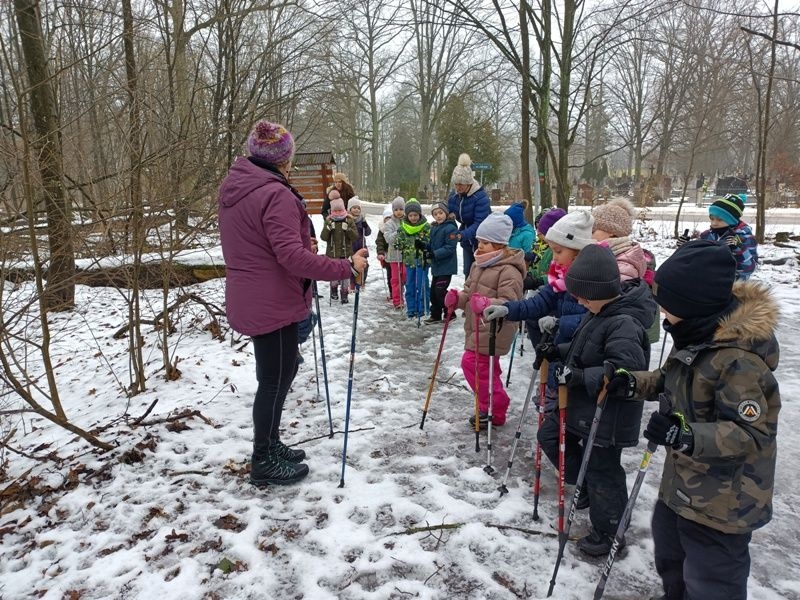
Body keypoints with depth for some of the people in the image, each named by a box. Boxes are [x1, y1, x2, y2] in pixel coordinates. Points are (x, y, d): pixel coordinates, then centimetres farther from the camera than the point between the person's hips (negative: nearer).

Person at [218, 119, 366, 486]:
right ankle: (264, 463, 18)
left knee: (278, 373, 22)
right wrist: (345, 267, -22)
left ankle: (270, 446, 36)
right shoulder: (275, 194, -20)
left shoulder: (233, 189, 10)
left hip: (250, 300, 10)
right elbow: (293, 256, -27)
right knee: (275, 380, 4)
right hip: (272, 304, -10)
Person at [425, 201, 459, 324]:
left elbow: (450, 248, -20)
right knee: (433, 291, 12)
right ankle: (435, 315, 24)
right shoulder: (433, 228, 11)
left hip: (446, 266, -8)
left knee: (440, 291, -8)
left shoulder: (450, 228, -15)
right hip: (436, 265, 8)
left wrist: (435, 254, -26)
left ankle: (450, 314, 9)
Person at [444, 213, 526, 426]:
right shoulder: (478, 265, 10)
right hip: (477, 328, 9)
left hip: (492, 330, -9)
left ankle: (493, 408, 5)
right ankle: (495, 407, 36)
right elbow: (469, 292, 15)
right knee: (487, 368, 19)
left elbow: (510, 303, -26)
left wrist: (487, 304, -43)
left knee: (471, 363, -11)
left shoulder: (508, 271, -18)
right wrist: (457, 298, -6)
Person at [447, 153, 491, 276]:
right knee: (468, 272, 14)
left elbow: (479, 223, -30)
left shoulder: (480, 196, -25)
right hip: (467, 241, 6)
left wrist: (462, 235, -39)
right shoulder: (454, 195, -5)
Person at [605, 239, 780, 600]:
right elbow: (673, 381, 13)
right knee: (669, 549, 31)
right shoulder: (698, 334, -2)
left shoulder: (739, 359, -31)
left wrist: (688, 436, -41)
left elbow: (752, 432, -29)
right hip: (683, 483, 10)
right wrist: (634, 383, -4)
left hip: (723, 500, -10)